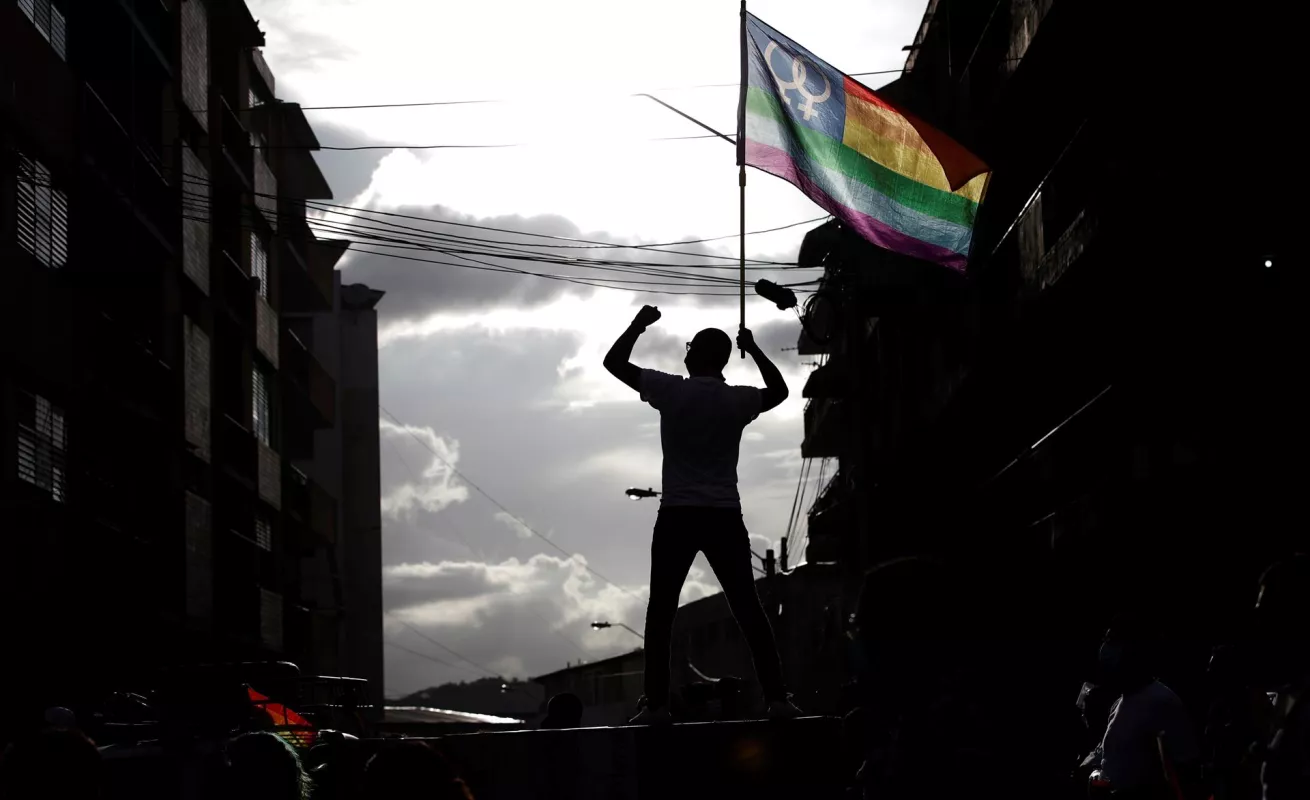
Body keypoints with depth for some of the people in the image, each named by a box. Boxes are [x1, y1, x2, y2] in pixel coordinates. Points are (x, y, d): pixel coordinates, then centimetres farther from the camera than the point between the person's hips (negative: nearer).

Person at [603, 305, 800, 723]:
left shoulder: (671, 391, -4)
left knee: (661, 612, 2)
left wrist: (639, 324, 16)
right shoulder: (738, 399, 3)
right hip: (725, 517, 2)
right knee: (748, 609, 4)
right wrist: (753, 349, 30)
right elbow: (779, 391, 25)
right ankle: (777, 698, -3)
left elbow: (614, 362, 4)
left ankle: (656, 702, -6)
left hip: (678, 516, -2)